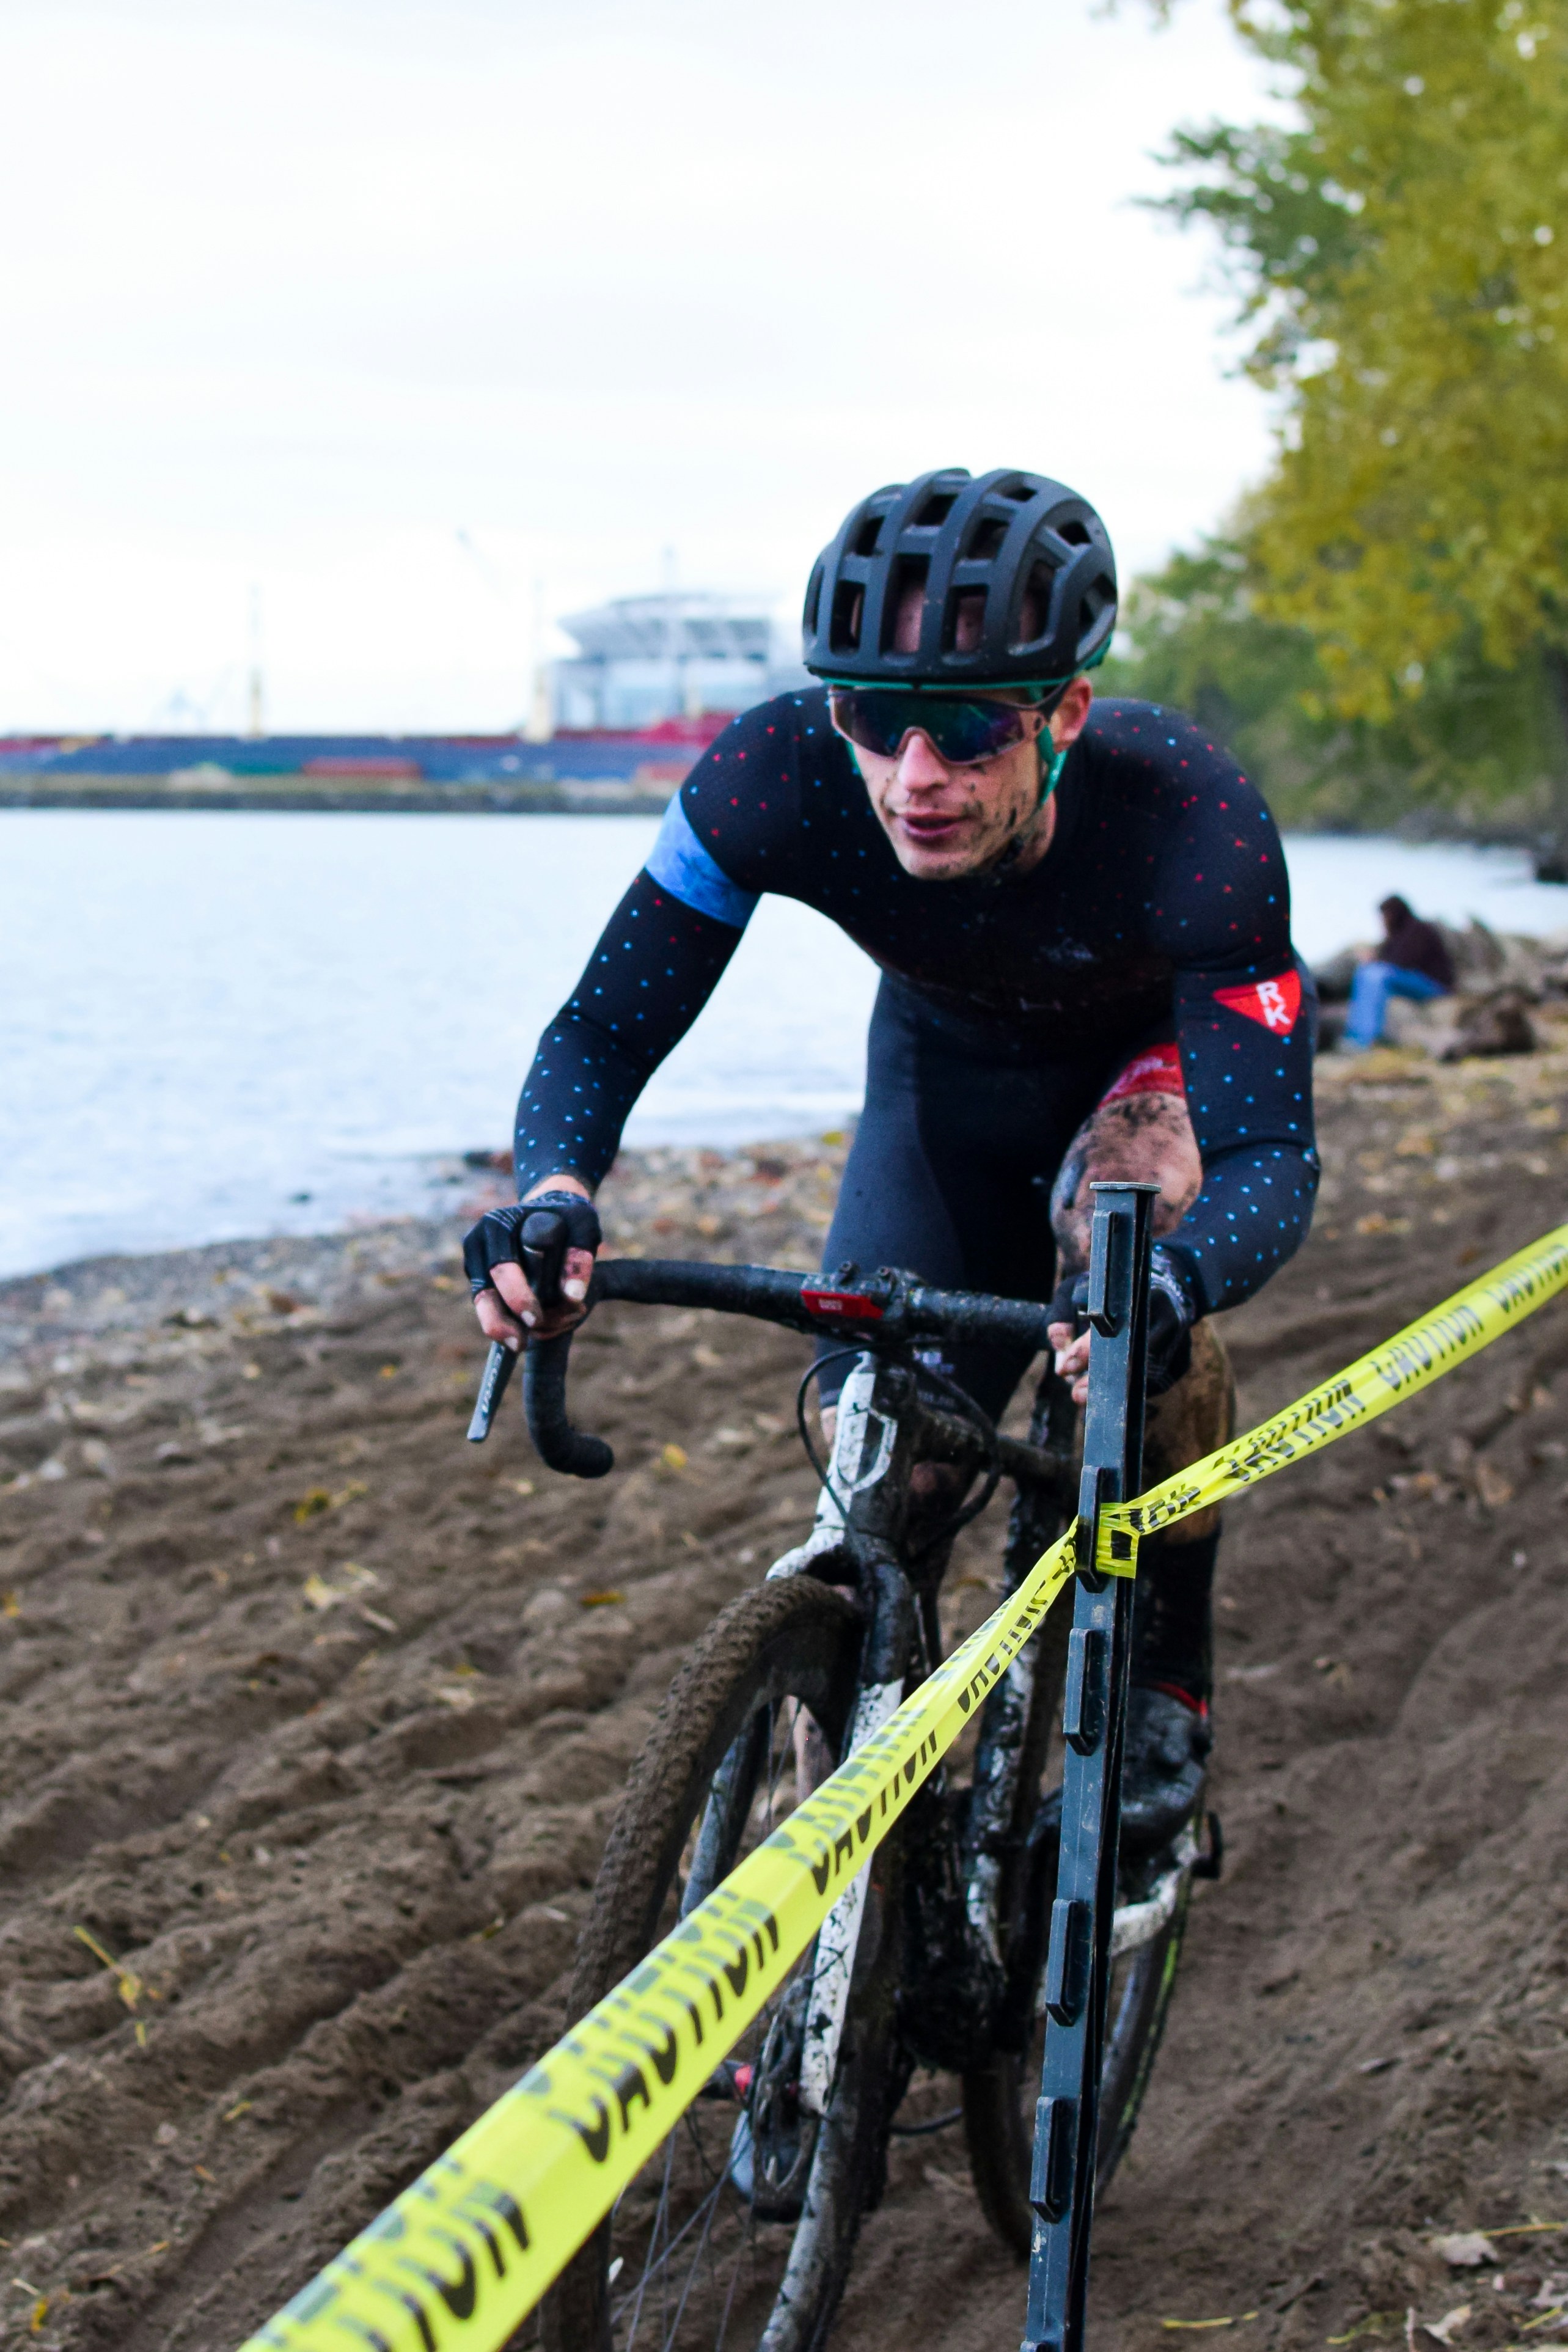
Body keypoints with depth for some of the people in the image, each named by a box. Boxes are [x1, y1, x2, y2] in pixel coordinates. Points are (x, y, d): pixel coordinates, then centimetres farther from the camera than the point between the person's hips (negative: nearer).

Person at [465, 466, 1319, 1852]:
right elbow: (605, 1027, -28)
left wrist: (1171, 1288, -64)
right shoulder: (775, 776, -35)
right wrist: (554, 1193, -50)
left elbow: (1271, 1152, -42)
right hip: (944, 1069, 2)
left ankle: (1170, 1672, -15)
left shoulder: (1191, 821, -40)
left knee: (1133, 1212, -35)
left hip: (1158, 1049, -2)